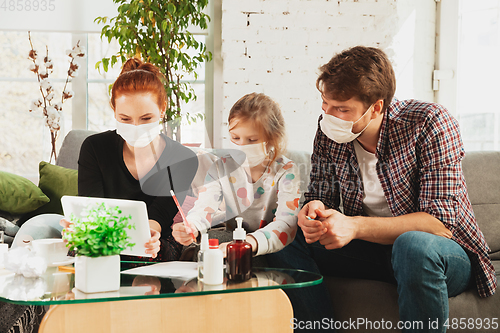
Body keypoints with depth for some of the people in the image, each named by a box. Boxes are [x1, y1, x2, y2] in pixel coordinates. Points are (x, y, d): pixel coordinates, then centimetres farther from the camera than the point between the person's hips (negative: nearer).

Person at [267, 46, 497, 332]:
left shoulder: (430, 123, -20)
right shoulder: (329, 131, -5)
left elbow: (442, 222, -25)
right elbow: (321, 195, 4)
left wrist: (354, 226, -35)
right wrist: (313, 211, -24)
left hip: (446, 254, -4)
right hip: (372, 249, 5)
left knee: (413, 245, -39)